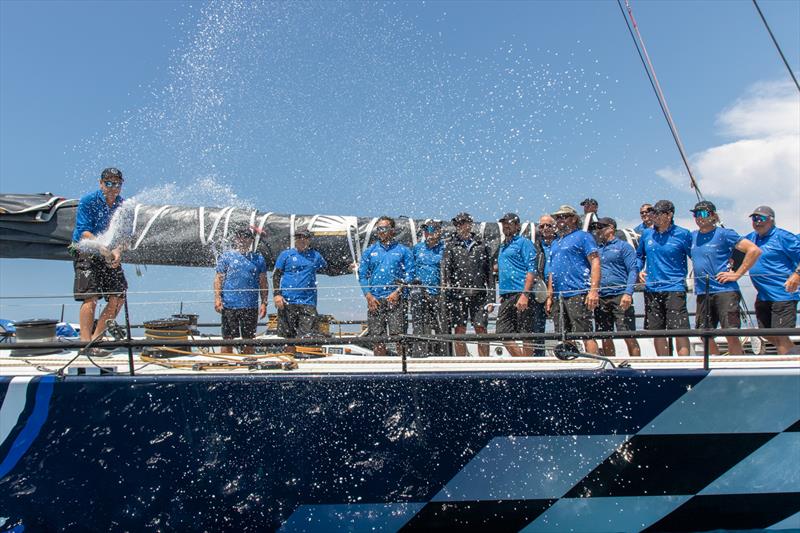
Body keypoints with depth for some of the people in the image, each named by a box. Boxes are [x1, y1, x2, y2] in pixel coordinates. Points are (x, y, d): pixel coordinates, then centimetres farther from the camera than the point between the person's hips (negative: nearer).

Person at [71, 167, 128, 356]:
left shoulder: (123, 205, 2)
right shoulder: (88, 201, -11)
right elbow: (83, 232, -18)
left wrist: (117, 250, -22)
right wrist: (101, 246, -34)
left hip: (110, 255, 5)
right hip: (85, 252, -5)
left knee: (118, 298, 0)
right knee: (90, 297, -16)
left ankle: (96, 337, 13)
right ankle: (85, 343, -14)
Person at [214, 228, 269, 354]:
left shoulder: (258, 258, 10)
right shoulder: (226, 256, 5)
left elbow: (263, 283, 10)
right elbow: (218, 279, 2)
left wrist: (264, 303, 2)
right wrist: (217, 298, -10)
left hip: (251, 306, 2)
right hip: (229, 306, -2)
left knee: (249, 340, 9)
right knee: (228, 339, 4)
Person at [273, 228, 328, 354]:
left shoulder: (315, 255, 14)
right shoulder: (286, 254, 7)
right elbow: (276, 275, 6)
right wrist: (276, 295, -5)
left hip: (308, 302, 1)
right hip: (288, 301, -1)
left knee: (308, 336, -7)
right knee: (289, 336, 5)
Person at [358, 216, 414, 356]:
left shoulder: (403, 251, 8)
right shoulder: (369, 251, 15)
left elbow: (410, 274, 3)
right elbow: (362, 275, 11)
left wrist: (398, 292, -10)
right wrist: (368, 296, -3)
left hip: (395, 299, -2)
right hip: (374, 301, 2)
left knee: (398, 335, -9)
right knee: (377, 337, 3)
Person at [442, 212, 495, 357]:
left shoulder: (482, 246, 10)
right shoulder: (450, 246, 8)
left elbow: (490, 273, 9)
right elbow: (445, 269, -1)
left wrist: (490, 298, 2)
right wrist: (447, 299, -13)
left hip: (479, 294, 0)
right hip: (458, 295, 0)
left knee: (481, 328, -3)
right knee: (459, 331, 2)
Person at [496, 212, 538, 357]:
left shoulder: (523, 242, 0)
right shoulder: (503, 247, 25)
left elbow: (531, 270, -10)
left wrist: (525, 295, -20)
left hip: (521, 294, -8)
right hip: (506, 296, 8)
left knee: (526, 334, -4)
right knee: (503, 333, 4)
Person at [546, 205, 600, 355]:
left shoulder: (582, 236, 2)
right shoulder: (555, 243, 24)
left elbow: (595, 262, -7)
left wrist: (593, 290, -18)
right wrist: (549, 296, 17)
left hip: (578, 294, -7)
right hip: (558, 296, 8)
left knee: (585, 334, -9)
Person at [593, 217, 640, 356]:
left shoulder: (623, 247, 3)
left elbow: (633, 270, -5)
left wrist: (628, 293, -18)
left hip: (619, 297, -6)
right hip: (600, 299, 6)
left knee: (629, 336, -7)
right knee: (605, 338, 8)